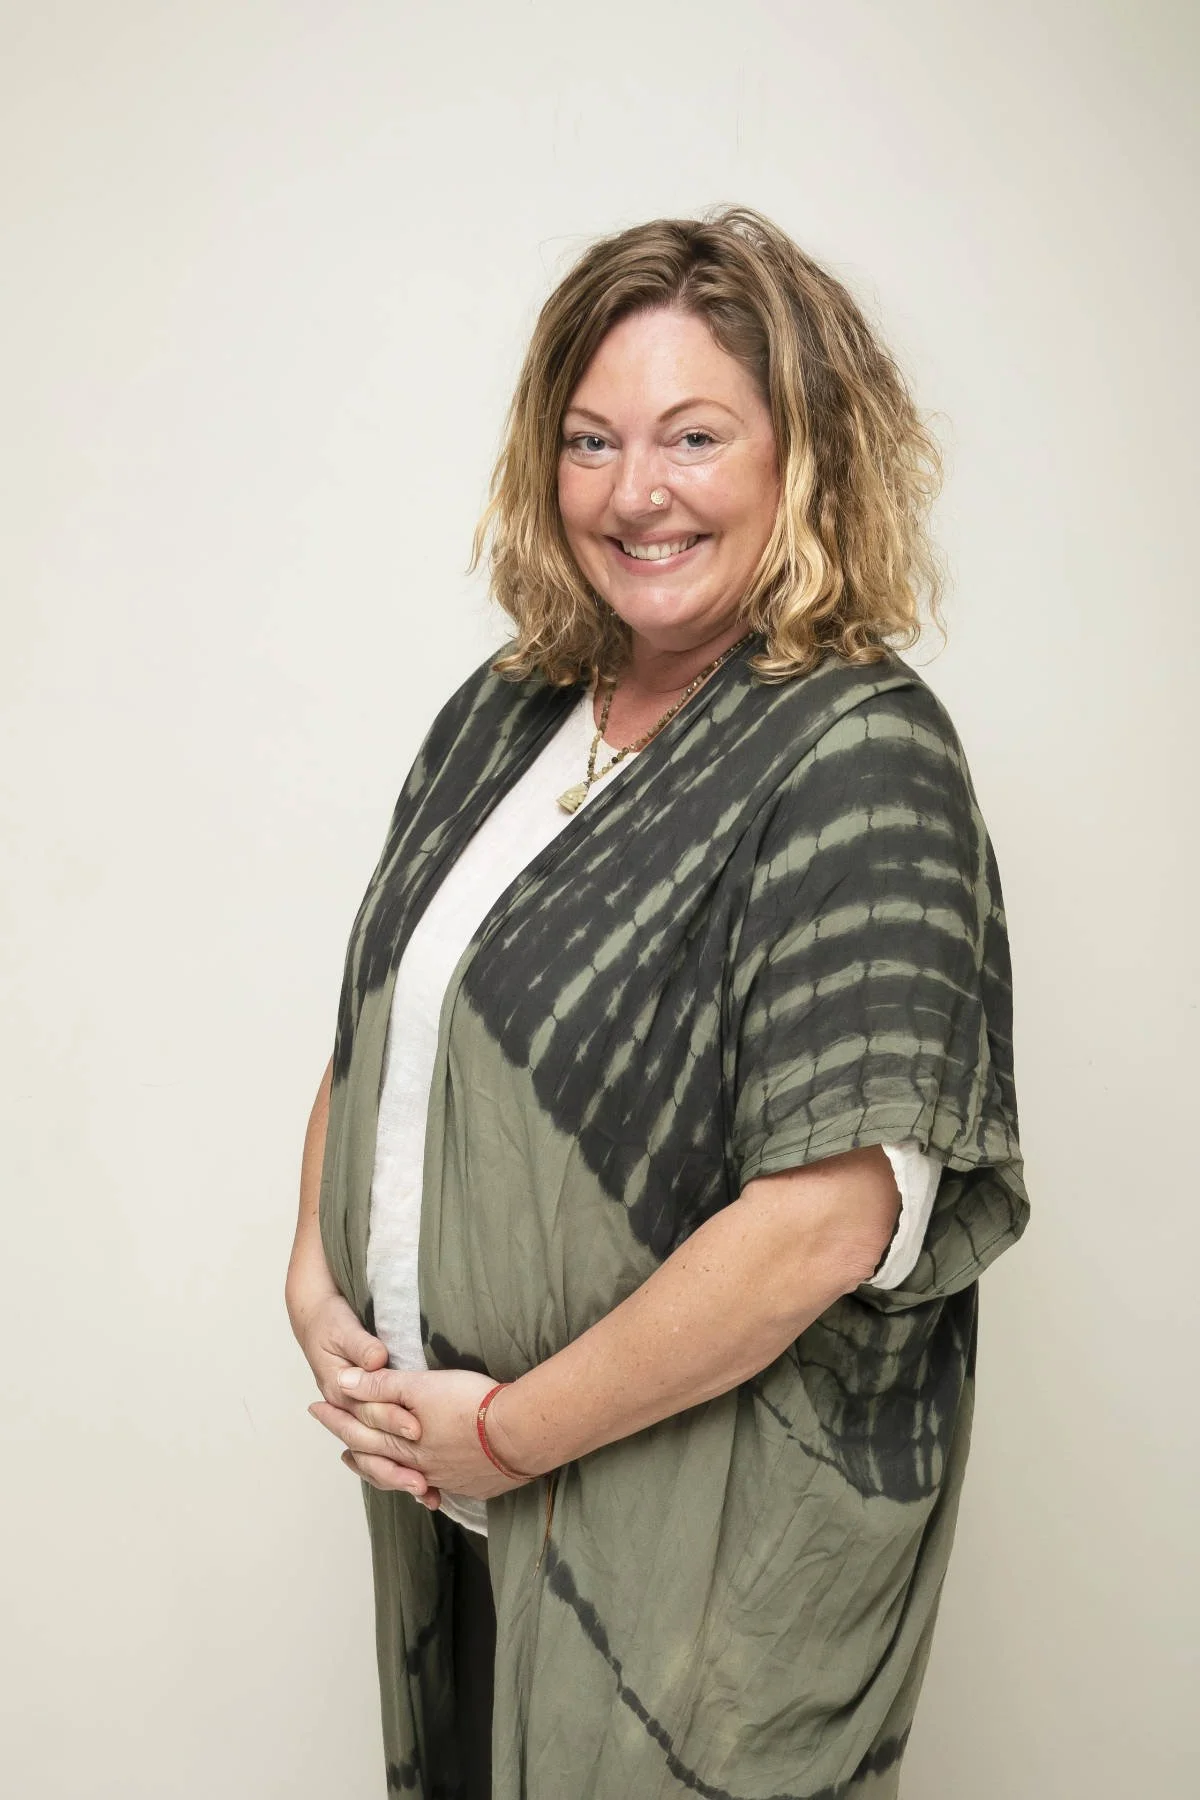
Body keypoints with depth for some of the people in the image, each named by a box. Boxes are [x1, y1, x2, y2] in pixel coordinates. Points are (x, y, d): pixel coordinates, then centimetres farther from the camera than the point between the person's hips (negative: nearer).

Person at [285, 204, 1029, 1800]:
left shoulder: (858, 753, -18)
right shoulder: (504, 714, 3)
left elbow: (830, 1218, -25)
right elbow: (378, 1028, 13)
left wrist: (509, 1431, -18)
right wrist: (316, 1285, -2)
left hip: (708, 1535, -6)